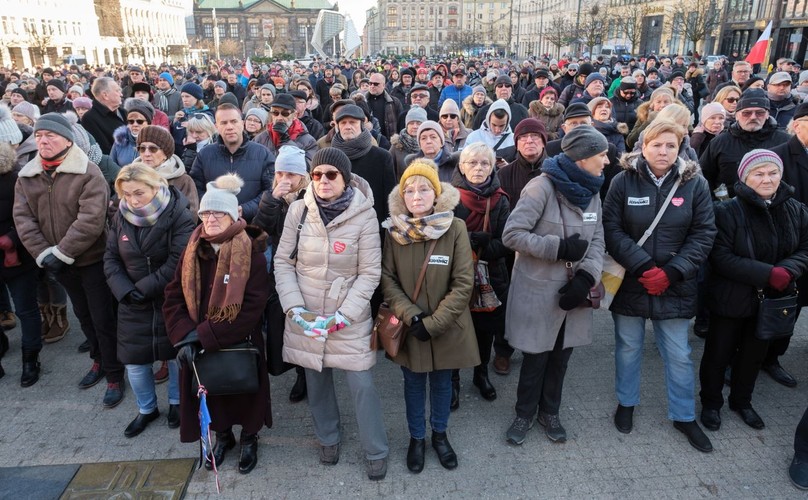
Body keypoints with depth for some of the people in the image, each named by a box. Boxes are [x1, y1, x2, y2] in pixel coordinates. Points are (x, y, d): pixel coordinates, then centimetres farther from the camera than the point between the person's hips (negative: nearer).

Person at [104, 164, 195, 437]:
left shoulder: (178, 215, -17)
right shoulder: (121, 216, -1)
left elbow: (178, 262, -22)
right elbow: (111, 258, 1)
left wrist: (143, 289, -21)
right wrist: (125, 291, -15)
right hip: (133, 304, 4)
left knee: (176, 354, 11)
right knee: (133, 360, 8)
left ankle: (176, 401, 37)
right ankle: (146, 408, 32)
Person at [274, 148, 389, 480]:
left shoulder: (363, 215, -12)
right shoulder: (299, 210, -6)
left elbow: (370, 273, -10)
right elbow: (283, 261, 0)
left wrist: (342, 316, -16)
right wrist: (294, 308, -11)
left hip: (350, 316, -2)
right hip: (306, 315, 3)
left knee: (361, 383, 1)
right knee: (316, 379, 16)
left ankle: (376, 451, 24)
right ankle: (327, 438, 42)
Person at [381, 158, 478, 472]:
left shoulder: (455, 228, -12)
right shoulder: (394, 230, -7)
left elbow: (464, 283, -13)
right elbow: (387, 279, -5)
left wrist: (434, 323, -17)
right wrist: (411, 316, -16)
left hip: (447, 327, -1)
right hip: (409, 326, 1)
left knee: (442, 381, 17)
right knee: (413, 383, 17)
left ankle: (439, 434, 41)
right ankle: (416, 438, 38)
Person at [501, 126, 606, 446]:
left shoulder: (591, 191, 6)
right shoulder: (543, 186, -17)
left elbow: (596, 240, 5)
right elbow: (512, 234, -20)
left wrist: (586, 276, -12)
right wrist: (559, 248, -22)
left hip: (573, 291, 6)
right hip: (539, 291, -6)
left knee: (561, 355, 17)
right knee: (536, 356, 8)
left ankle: (549, 412, 39)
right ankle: (525, 413, 32)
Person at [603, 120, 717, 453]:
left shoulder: (695, 183, -2)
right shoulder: (623, 181, -6)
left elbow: (704, 234, -3)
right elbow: (612, 229, -9)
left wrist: (671, 272, -14)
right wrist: (643, 267, -18)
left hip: (674, 285, 1)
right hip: (630, 282, -1)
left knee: (679, 353, 10)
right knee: (628, 346, 14)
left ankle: (684, 416, 31)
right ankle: (626, 402, 36)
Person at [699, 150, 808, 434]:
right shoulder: (728, 212, -17)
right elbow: (721, 257, -21)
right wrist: (768, 273, -27)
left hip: (773, 299, 5)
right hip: (732, 299, -4)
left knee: (754, 354, 21)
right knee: (718, 355, 10)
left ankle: (741, 401, 43)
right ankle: (711, 402, 33)